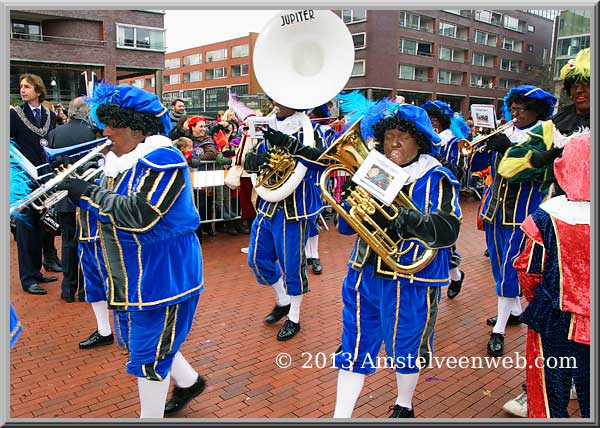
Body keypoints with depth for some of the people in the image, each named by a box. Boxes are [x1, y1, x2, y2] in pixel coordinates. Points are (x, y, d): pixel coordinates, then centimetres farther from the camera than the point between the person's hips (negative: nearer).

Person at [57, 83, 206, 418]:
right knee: (141, 338, 23)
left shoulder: (162, 159, -20)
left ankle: (151, 416, 26)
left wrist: (89, 192, -21)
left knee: (148, 351, 4)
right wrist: (72, 189, -4)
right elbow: (105, 207, 11)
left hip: (163, 272, -9)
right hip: (131, 273, 10)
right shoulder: (121, 159, 8)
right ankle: (189, 382, 45)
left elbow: (140, 214, -29)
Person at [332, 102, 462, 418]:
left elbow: (447, 230, -21)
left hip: (411, 280, -4)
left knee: (406, 347, 15)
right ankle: (341, 415, 25)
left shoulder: (435, 178, -7)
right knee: (354, 346, 10)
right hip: (365, 274, 4)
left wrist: (401, 217, -34)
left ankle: (403, 407, 44)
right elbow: (345, 226, 7)